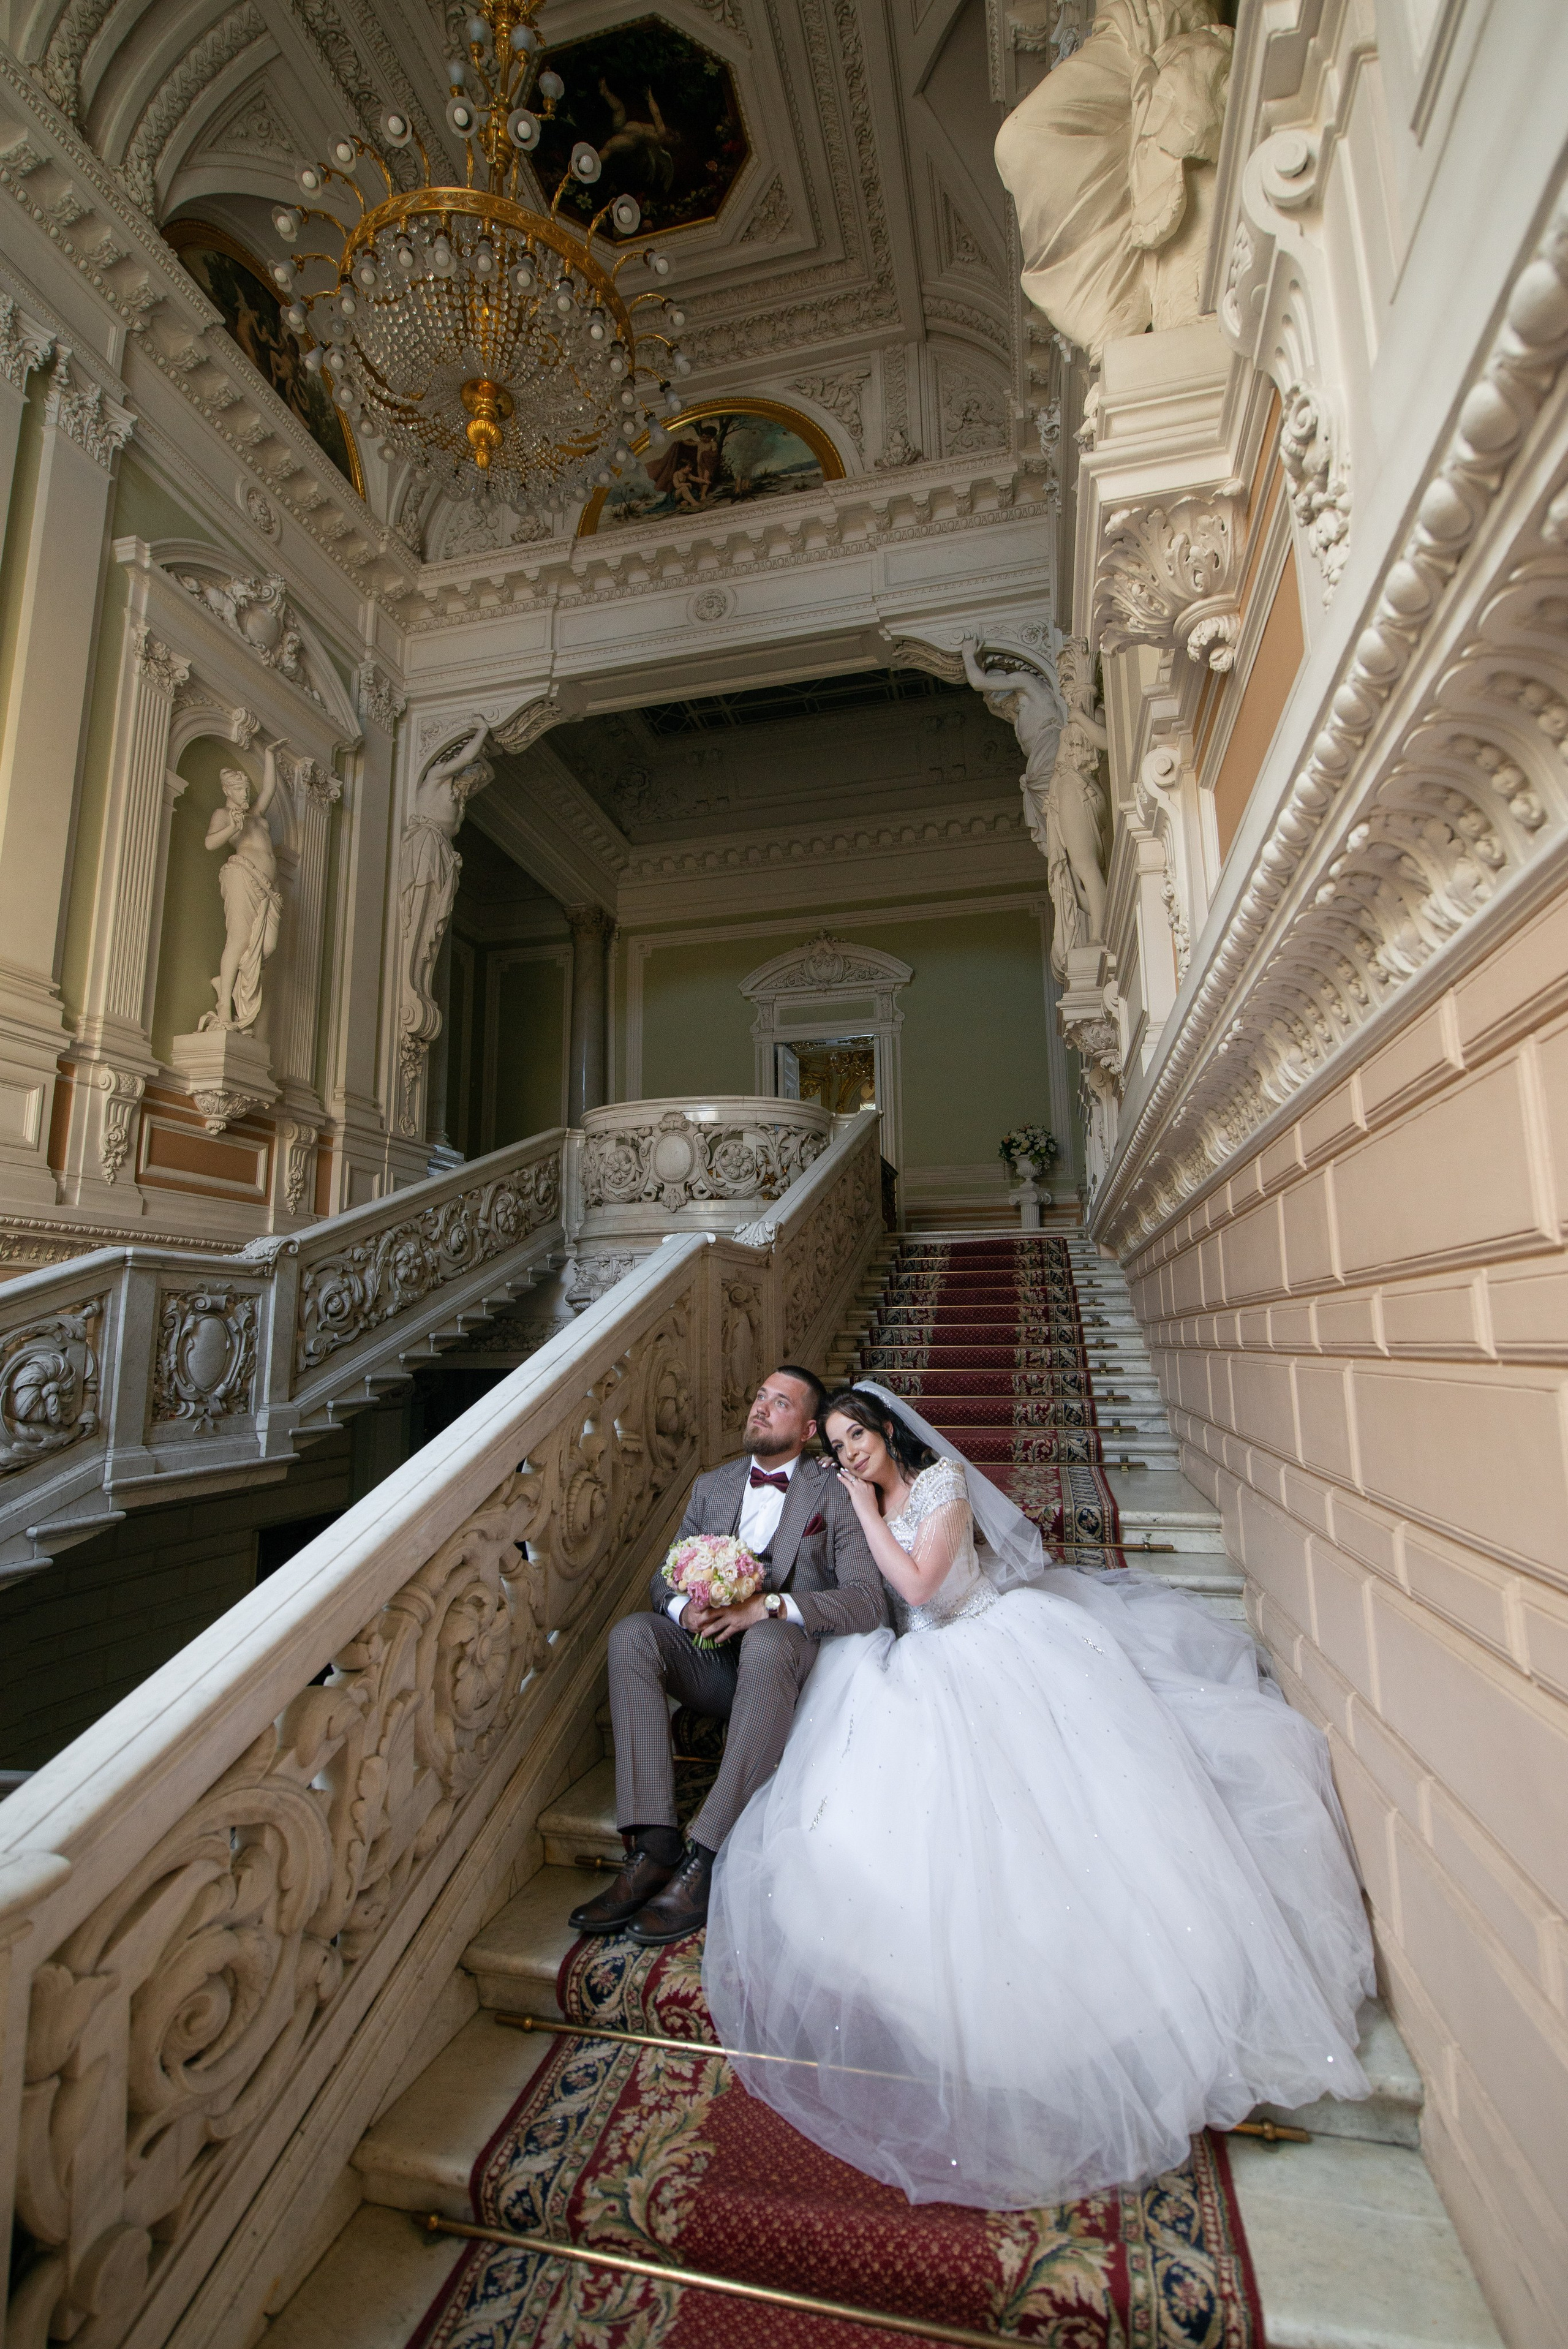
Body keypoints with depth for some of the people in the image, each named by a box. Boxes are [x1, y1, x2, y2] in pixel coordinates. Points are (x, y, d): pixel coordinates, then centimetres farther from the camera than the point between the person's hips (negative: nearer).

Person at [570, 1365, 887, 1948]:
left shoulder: (834, 1491, -3)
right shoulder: (711, 1487, 12)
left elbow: (868, 1600, -12)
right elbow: (663, 1578, 12)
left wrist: (770, 1606, -25)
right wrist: (683, 1608, -13)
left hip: (794, 1664, -4)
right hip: (718, 1659, 5)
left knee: (766, 1641, -37)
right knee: (631, 1633, -22)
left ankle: (705, 1858, -31)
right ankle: (653, 1845, -26)